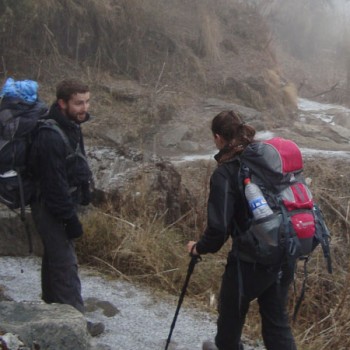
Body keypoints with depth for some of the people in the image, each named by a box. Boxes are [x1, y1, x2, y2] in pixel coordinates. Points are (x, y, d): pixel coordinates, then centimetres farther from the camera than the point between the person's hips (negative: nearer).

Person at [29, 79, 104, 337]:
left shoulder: (70, 125, 2)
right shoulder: (51, 136, -29)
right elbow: (54, 183, -27)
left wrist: (84, 190, 15)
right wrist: (70, 219, -22)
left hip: (62, 203, 10)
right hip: (51, 208, -10)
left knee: (55, 256, 22)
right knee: (66, 263, -2)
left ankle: (52, 306, 37)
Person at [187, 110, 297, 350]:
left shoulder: (225, 173, -16)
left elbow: (219, 227, -19)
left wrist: (200, 248, 0)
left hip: (250, 259, -6)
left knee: (232, 310, 22)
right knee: (277, 317, 18)